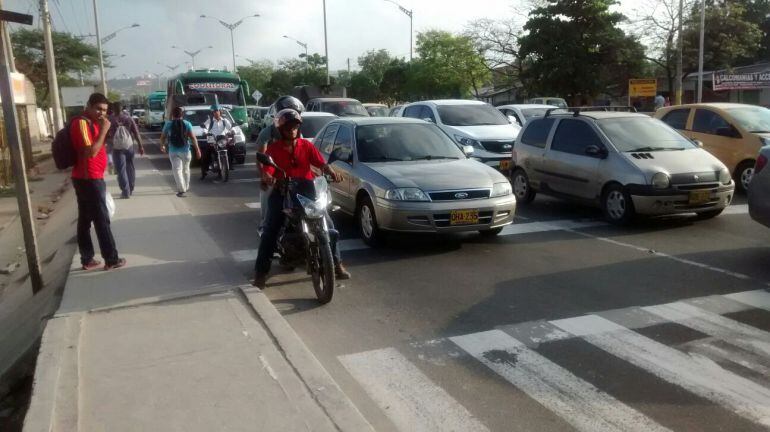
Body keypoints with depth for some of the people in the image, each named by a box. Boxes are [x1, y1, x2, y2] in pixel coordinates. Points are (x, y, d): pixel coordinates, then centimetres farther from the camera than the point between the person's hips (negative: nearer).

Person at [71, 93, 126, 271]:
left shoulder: (92, 122, 15)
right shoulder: (81, 123, -16)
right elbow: (91, 152, -25)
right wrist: (103, 130, -21)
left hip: (87, 178, 10)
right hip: (89, 179, -10)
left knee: (85, 220, 11)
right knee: (102, 220, -3)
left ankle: (87, 260, 17)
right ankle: (111, 260, 4)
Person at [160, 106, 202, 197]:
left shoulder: (168, 124, -1)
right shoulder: (187, 124, -4)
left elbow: (163, 137, 8)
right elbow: (192, 137, -9)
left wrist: (162, 146, 26)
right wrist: (197, 149, -6)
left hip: (173, 151, -1)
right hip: (185, 150, 1)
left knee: (177, 170, -3)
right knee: (185, 169, 17)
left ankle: (181, 190, -14)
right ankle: (186, 187, 31)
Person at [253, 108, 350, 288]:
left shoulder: (306, 145, 5)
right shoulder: (273, 148, 0)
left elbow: (321, 163, -5)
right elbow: (267, 171, -13)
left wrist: (332, 173, -26)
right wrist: (267, 177, -37)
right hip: (281, 192, -2)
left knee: (328, 224, -5)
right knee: (270, 231, -13)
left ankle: (336, 263, 9)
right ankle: (261, 271, -5)